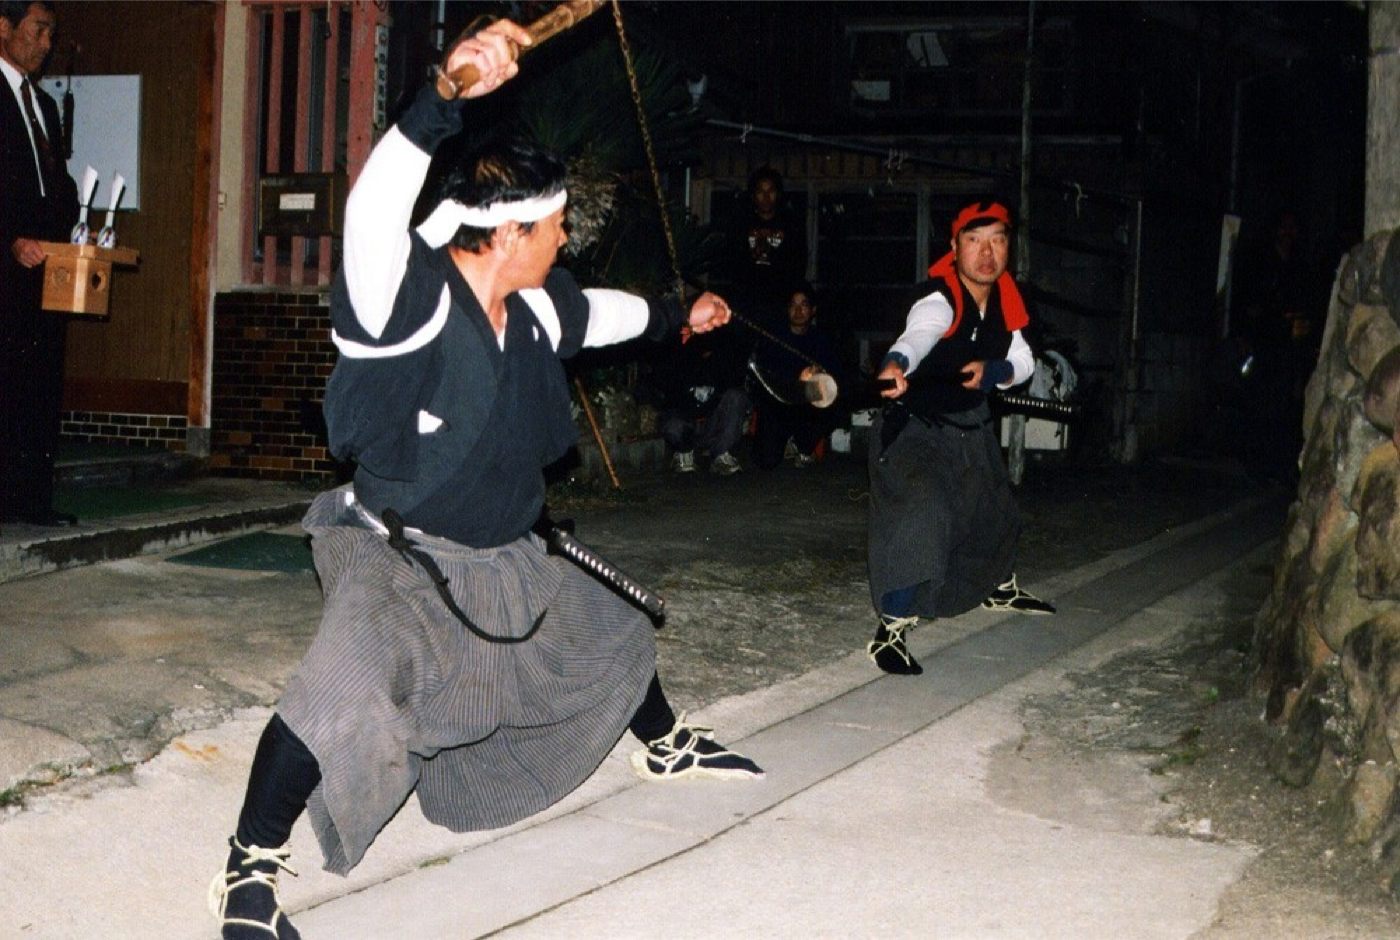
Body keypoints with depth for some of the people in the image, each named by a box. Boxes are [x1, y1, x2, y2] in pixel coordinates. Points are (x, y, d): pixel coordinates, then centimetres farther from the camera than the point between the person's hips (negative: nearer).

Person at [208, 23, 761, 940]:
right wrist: (447, 95, -60)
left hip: (504, 559, 8)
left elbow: (596, 312, 21)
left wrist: (678, 315, 38)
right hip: (396, 555, -8)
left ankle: (665, 743, 59)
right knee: (349, 688, -36)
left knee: (615, 632, 26)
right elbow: (375, 209, -47)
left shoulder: (535, 306, -3)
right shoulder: (409, 297, -26)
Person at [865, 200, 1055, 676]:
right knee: (923, 514, -28)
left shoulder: (1004, 298, -5)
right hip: (914, 426, -8)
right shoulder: (940, 298, -28)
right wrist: (897, 364, -73)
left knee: (995, 511, 24)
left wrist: (995, 370, -19)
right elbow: (919, 333, -50)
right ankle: (890, 631, -23)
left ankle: (1000, 587, 55)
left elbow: (1023, 361, 4)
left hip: (971, 427, 8)